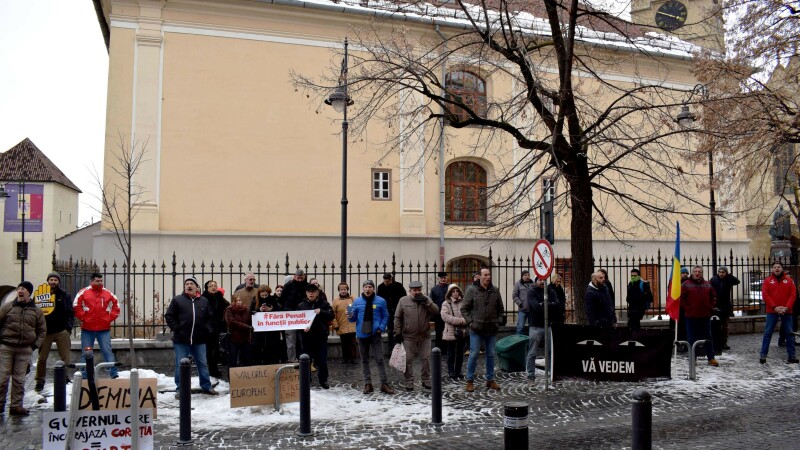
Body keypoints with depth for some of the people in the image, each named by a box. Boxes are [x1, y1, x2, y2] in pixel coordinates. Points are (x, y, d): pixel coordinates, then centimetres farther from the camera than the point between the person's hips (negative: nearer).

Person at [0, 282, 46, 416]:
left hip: (25, 350, 1)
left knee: (19, 379, 5)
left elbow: (42, 331, 13)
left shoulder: (36, 311, 6)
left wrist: (35, 345, 3)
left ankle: (16, 406, 10)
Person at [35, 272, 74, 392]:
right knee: (42, 358, 4)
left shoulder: (64, 295, 6)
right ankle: (40, 381, 16)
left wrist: (69, 327, -6)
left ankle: (65, 379, 10)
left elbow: (70, 312, 3)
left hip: (62, 331, 0)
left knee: (65, 358, 0)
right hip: (45, 331, 1)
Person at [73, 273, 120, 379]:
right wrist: (83, 317, -6)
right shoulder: (83, 292, 1)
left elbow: (116, 306, 12)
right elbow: (76, 306, 0)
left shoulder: (108, 293, 6)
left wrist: (110, 318, 2)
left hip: (104, 329, 0)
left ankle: (114, 373, -1)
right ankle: (84, 375, 14)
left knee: (107, 351, -1)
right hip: (87, 329, 0)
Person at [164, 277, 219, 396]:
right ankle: (180, 389, 12)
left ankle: (206, 387, 21)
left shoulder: (204, 301, 9)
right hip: (181, 340, -2)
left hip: (199, 340, 3)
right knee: (180, 365, 3)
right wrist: (176, 328, -7)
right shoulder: (177, 300, 1)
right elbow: (169, 316, 1)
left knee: (203, 364, 10)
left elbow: (210, 318, 16)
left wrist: (207, 329, 3)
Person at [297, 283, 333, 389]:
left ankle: (323, 380, 16)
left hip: (321, 336, -1)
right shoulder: (301, 305, 7)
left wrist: (321, 312, -23)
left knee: (322, 360, 2)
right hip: (307, 337, 1)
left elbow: (331, 316, -6)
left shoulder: (324, 304, 4)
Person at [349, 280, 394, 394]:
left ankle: (384, 384, 1)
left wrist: (381, 328, -7)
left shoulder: (380, 301, -1)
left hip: (375, 334, -2)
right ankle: (367, 383, 18)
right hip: (362, 334, 2)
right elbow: (353, 319, 6)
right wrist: (350, 316, -17)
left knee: (379, 359, -5)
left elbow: (385, 316, 6)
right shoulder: (357, 302, 1)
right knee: (364, 360, 10)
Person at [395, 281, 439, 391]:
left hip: (425, 337, 2)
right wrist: (398, 332, -2)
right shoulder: (403, 301, -1)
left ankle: (426, 380, 21)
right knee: (408, 360, 3)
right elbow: (397, 318, 2)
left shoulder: (426, 300, 4)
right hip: (408, 337, -1)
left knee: (426, 359, 7)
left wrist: (426, 302, -18)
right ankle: (409, 382, 13)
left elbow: (436, 312, -9)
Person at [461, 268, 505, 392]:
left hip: (492, 329, 4)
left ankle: (490, 380, 23)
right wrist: (470, 322, -10)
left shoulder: (495, 291, 7)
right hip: (476, 329, -4)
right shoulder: (472, 290, -5)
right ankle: (470, 381, 9)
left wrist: (499, 320, 2)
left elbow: (500, 309, 16)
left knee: (491, 355, 11)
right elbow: (464, 309, -2)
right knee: (474, 354, -1)